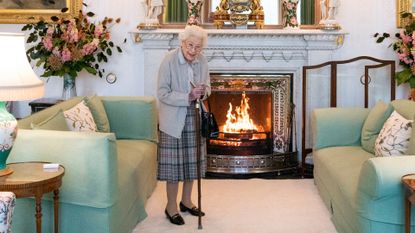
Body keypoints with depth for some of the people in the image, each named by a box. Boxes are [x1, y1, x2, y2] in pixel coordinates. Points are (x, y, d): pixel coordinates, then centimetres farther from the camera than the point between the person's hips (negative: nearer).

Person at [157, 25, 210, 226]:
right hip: (173, 120, -5)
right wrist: (188, 97, -25)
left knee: (192, 161, 13)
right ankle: (171, 206, 14)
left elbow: (207, 87, 11)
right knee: (174, 163, 0)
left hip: (194, 118, 5)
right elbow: (162, 94, -17)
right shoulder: (169, 60, -16)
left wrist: (203, 92, -13)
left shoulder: (201, 61, -1)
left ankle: (186, 201, 30)